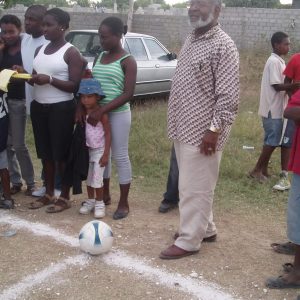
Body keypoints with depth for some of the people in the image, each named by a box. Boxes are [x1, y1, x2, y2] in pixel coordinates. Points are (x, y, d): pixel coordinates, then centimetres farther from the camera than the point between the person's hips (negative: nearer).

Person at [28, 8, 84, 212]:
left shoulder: (71, 53, -8)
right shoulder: (40, 50, 13)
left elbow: (75, 86, -13)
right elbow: (35, 79, 16)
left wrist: (50, 80, -24)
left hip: (61, 109, -7)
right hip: (39, 107, 7)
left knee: (62, 154, 1)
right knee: (45, 153, 14)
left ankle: (65, 197, 13)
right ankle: (49, 194, 26)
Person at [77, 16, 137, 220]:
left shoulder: (127, 61, -9)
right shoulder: (100, 57, 10)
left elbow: (128, 94, -16)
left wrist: (102, 111, -22)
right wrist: (82, 106, -5)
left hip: (118, 114, -6)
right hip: (99, 113, 7)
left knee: (120, 156, 1)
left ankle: (124, 203, 11)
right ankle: (105, 195, 29)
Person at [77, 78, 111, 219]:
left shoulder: (102, 114, -17)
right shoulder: (83, 113, -1)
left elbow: (107, 133, -14)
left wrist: (106, 154, -17)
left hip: (99, 150, -5)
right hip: (87, 149, 6)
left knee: (97, 178, -5)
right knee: (88, 178, 14)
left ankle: (99, 203, 10)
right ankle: (90, 200, 28)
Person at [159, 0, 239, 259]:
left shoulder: (223, 45, -15)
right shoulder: (191, 39, 12)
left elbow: (228, 95, -18)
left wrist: (214, 129, -21)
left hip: (202, 132, -9)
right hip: (183, 129, 9)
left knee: (195, 188, 0)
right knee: (192, 185, 18)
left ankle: (189, 241, 12)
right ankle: (205, 228, 33)